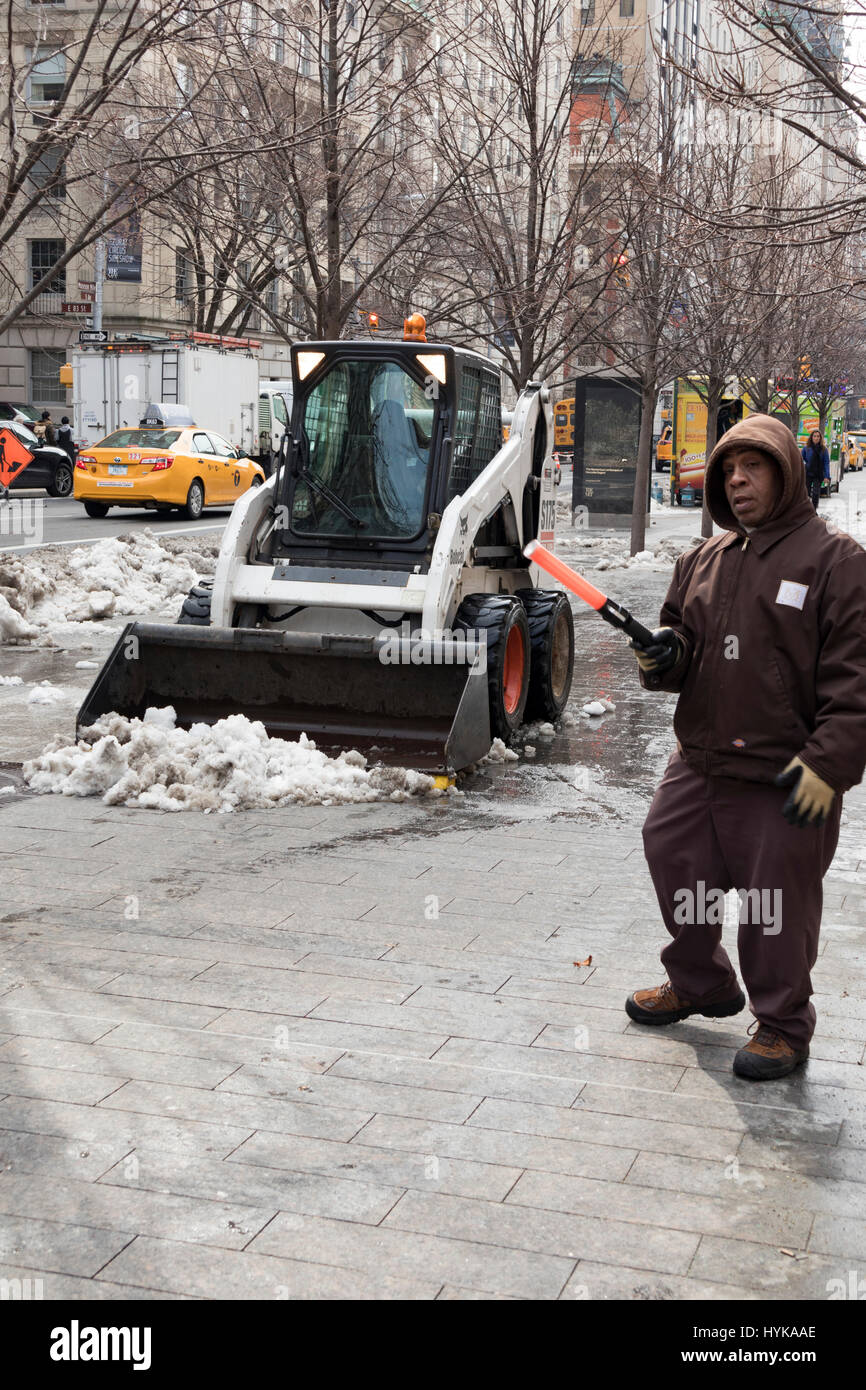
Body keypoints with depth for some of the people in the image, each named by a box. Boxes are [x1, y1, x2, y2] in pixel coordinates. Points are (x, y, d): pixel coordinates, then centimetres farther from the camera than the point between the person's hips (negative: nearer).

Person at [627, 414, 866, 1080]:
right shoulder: (704, 560, 11)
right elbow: (683, 633, 22)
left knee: (779, 901, 2)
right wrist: (666, 656, -3)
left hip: (784, 778, -7)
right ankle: (699, 984, 40)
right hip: (699, 761, 7)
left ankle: (783, 1025, 22)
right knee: (675, 865, 17)